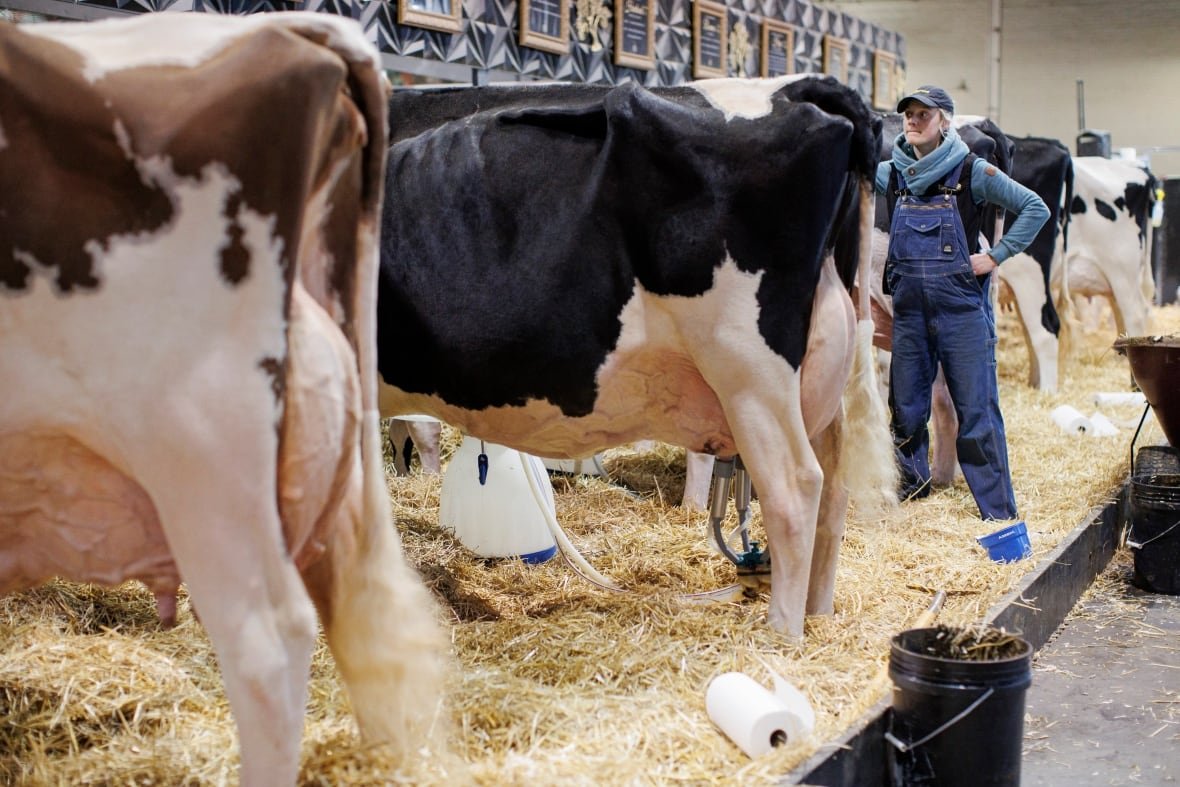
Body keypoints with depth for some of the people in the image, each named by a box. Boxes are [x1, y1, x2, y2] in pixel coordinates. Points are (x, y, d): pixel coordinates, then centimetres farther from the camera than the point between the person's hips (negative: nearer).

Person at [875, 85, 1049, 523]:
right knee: (906, 406, 12)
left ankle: (999, 512, 5)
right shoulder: (891, 174, 8)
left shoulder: (972, 172, -4)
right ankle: (914, 485, 33)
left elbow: (1035, 209, -1)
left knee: (977, 410, -2)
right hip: (909, 308, 4)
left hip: (962, 308, -4)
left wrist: (996, 256, -6)